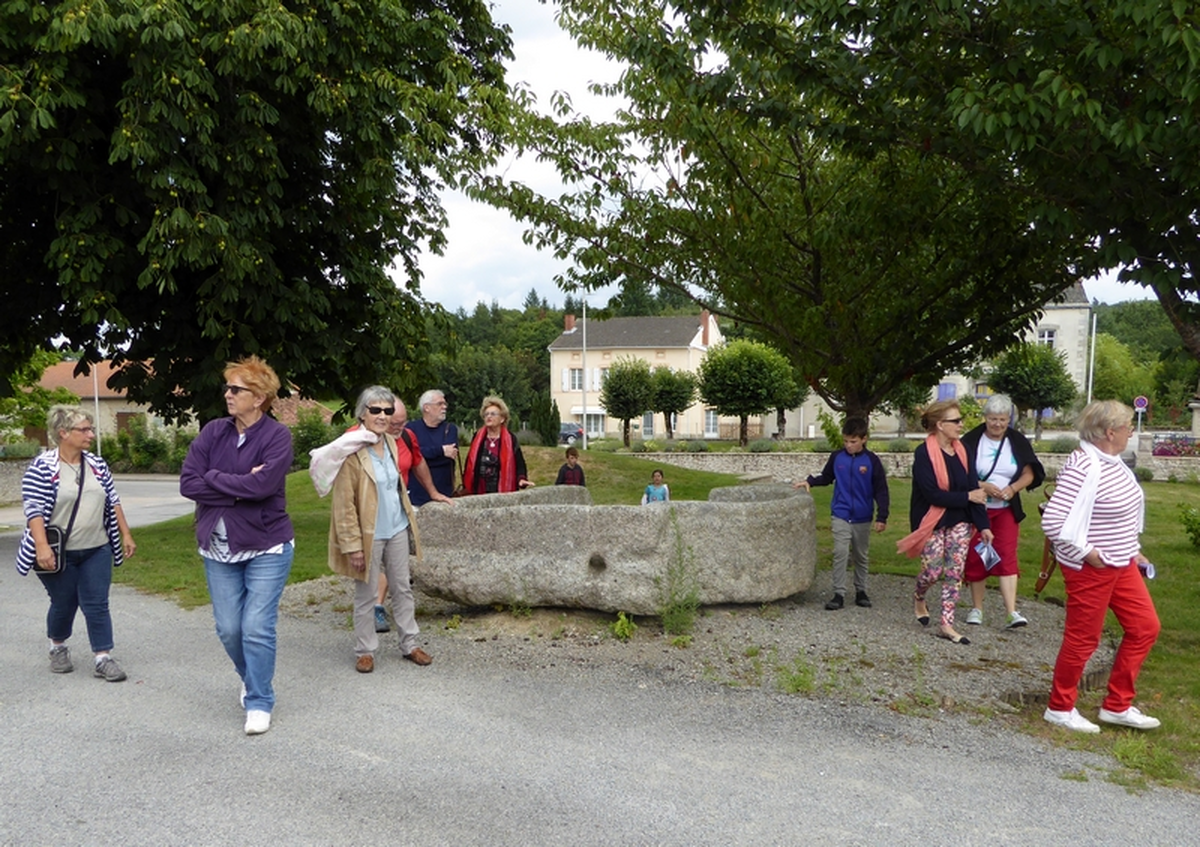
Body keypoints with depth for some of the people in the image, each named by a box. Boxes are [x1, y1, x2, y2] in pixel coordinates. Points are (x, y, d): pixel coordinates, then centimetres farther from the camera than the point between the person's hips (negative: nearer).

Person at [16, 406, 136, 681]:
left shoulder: (97, 464, 5)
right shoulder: (41, 467, -10)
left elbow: (113, 502, 10)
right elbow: (34, 509, -15)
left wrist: (126, 535, 7)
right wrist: (42, 546, -23)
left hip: (96, 550, 4)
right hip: (59, 554, -3)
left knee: (97, 605, 1)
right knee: (63, 604, 10)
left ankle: (103, 659, 4)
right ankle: (58, 648, 36)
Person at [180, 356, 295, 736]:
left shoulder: (277, 436, -10)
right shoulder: (212, 432, 1)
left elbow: (262, 485, -24)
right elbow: (188, 483, -7)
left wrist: (213, 478, -13)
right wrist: (240, 488, -15)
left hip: (267, 547, -4)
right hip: (218, 548, 4)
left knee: (257, 628, -4)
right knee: (229, 628, 11)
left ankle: (259, 702, 14)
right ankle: (252, 678, 38)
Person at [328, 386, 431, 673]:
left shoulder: (391, 442, 4)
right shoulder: (352, 449, -17)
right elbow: (343, 504, -17)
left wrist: (409, 517, 15)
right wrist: (353, 544, -18)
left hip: (397, 529, 6)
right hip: (369, 534, -6)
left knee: (402, 588, 13)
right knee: (366, 595, 7)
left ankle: (409, 644, 25)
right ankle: (365, 651, 21)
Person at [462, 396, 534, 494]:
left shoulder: (510, 439, -1)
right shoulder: (477, 438, 7)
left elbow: (519, 463, -5)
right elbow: (470, 464, 11)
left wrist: (522, 479, -23)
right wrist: (465, 485, 6)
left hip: (503, 493, -2)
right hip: (478, 493, 2)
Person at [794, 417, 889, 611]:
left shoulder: (871, 460, -7)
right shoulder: (836, 457, -2)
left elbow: (881, 491, -3)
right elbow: (826, 477, 15)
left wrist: (882, 517, -6)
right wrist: (810, 481, -4)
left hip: (863, 518, 0)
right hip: (840, 516, 0)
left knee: (861, 556, 13)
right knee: (840, 553, -9)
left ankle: (861, 591, 27)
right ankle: (839, 593, -4)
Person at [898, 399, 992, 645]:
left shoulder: (962, 451, 3)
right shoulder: (924, 453, -15)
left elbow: (973, 488, 2)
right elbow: (931, 493, -21)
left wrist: (983, 525, -3)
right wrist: (967, 497, -17)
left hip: (959, 521, 5)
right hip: (932, 521, -5)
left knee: (954, 572, 2)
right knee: (933, 570, -3)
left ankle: (947, 625, 10)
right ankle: (919, 598, 31)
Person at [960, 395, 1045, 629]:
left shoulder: (1018, 442, 2)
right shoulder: (971, 441, -7)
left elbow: (1029, 474, 4)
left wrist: (1013, 488, -14)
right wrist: (983, 486, -21)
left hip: (1006, 510, 1)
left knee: (1007, 557, -7)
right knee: (976, 557, 6)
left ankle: (1011, 612, -11)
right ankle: (977, 608, 19)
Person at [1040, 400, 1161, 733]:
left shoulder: (1111, 460, 5)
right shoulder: (1083, 467, -25)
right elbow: (1053, 521, -31)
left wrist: (1131, 549, 15)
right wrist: (1086, 552, -22)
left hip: (1121, 565, 10)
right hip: (1090, 569, -10)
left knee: (1145, 627, 14)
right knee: (1083, 639, 3)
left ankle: (1117, 706, 27)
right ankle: (1059, 708, 23)